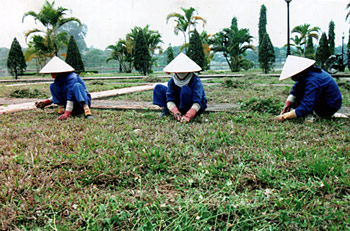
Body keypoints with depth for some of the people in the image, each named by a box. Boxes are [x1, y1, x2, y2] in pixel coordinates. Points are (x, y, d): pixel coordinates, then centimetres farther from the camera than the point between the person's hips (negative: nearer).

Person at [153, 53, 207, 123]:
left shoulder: (196, 81, -26)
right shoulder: (172, 81, -13)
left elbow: (197, 102, -33)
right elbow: (170, 99, -18)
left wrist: (188, 116, -49)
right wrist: (175, 112, -39)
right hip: (179, 105, 5)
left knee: (185, 89, -36)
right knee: (158, 88, -5)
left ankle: (185, 114, -23)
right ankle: (165, 109, -9)